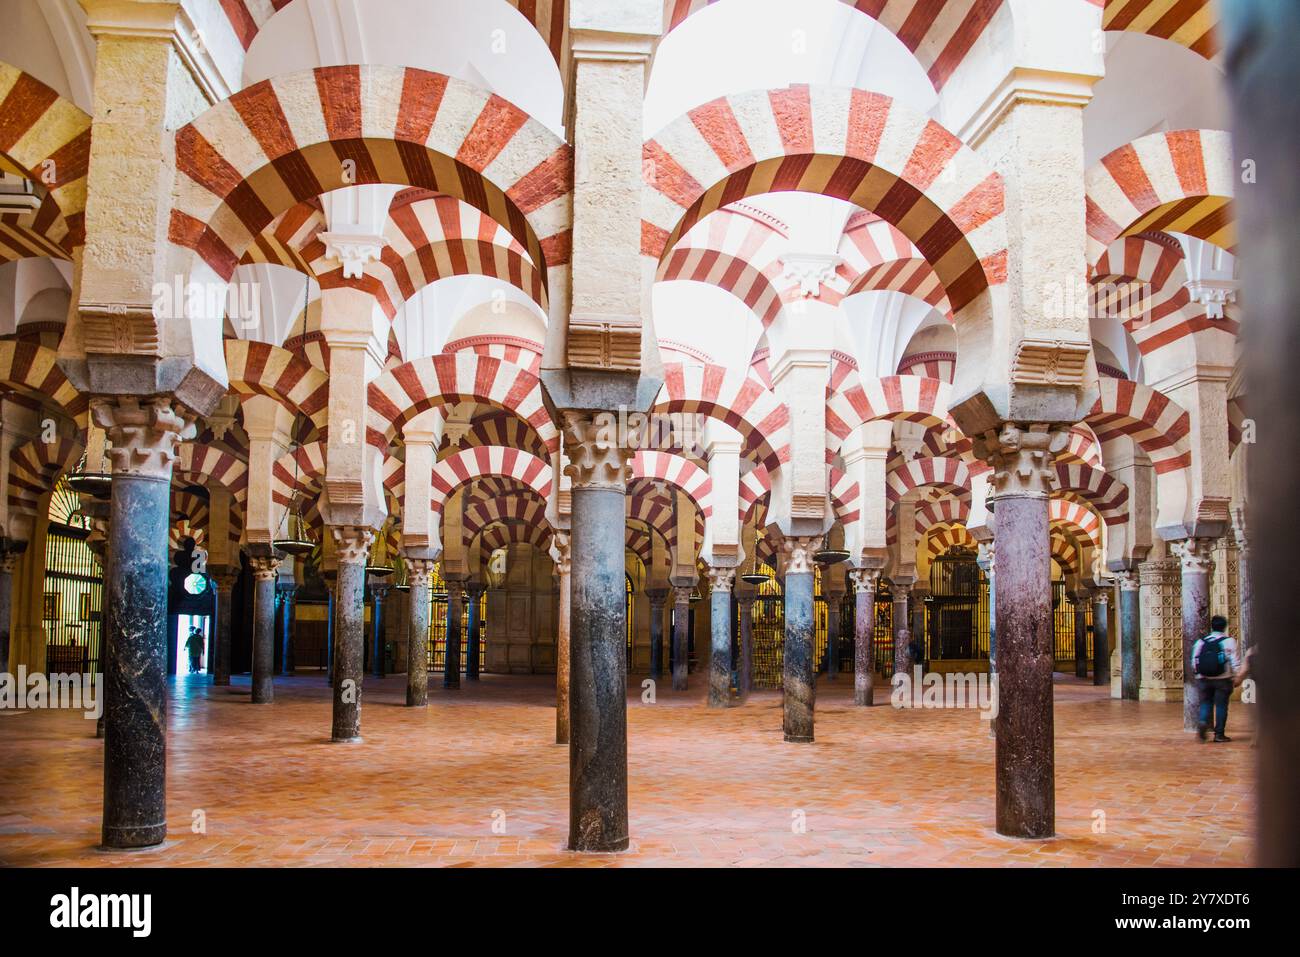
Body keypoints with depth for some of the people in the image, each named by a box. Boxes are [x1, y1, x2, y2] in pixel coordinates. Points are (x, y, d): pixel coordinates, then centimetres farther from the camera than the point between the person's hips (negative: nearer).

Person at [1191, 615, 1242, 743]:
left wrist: (1197, 674, 21)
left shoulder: (1200, 642, 7)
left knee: (1206, 703, 12)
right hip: (1222, 679, -2)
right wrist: (1236, 677, -1)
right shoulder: (1229, 641, -3)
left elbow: (1194, 662, 10)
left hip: (1203, 679, 3)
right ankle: (1219, 735, 7)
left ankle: (1203, 722, -16)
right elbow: (1235, 662, -6)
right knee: (1221, 705, 5)